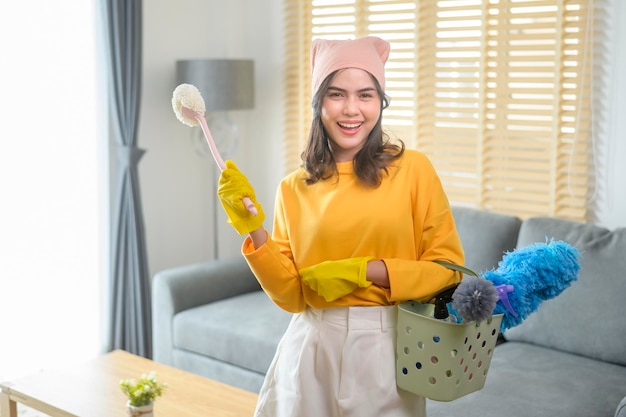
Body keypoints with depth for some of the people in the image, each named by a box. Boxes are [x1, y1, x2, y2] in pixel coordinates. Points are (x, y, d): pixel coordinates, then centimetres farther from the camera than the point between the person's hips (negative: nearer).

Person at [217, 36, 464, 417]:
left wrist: (364, 270, -14)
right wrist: (253, 229, -10)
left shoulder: (413, 169, -5)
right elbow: (292, 296, 1)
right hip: (312, 348, 2)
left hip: (383, 347, -2)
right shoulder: (294, 188, 3)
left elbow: (448, 268, -5)